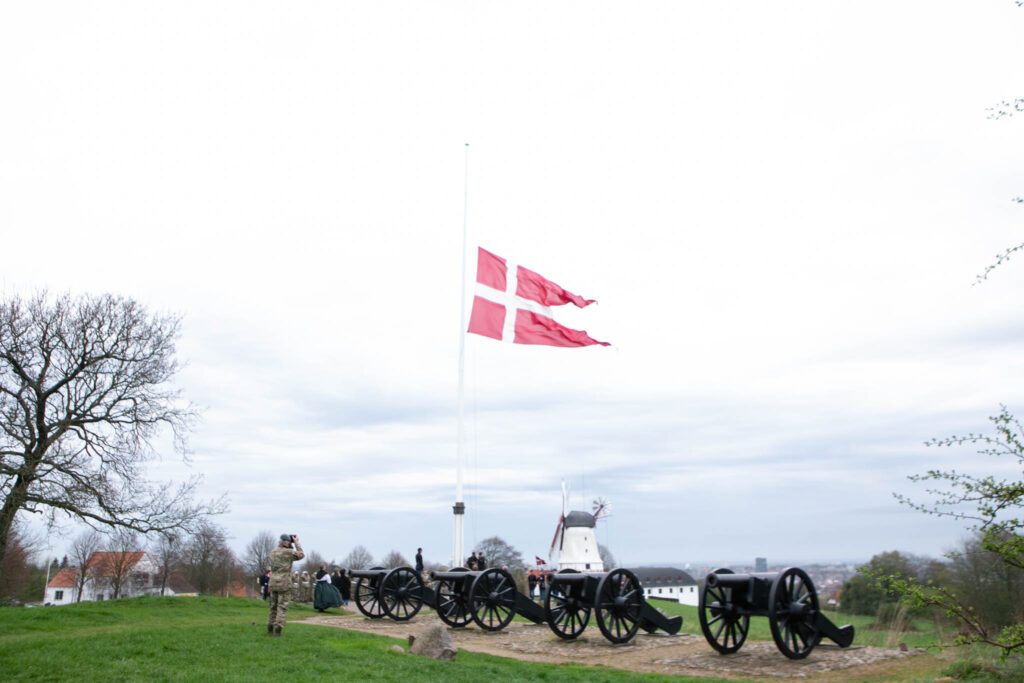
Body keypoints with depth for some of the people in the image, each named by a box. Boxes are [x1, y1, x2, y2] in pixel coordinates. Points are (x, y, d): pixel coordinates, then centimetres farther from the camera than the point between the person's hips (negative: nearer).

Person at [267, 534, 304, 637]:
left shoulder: (272, 552, 6)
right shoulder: (288, 552, -11)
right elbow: (301, 555, 4)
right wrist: (296, 542, 9)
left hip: (273, 583, 6)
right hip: (284, 584, -6)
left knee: (273, 606, 16)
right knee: (282, 607, -1)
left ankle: (270, 629, 19)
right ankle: (277, 629, -9)